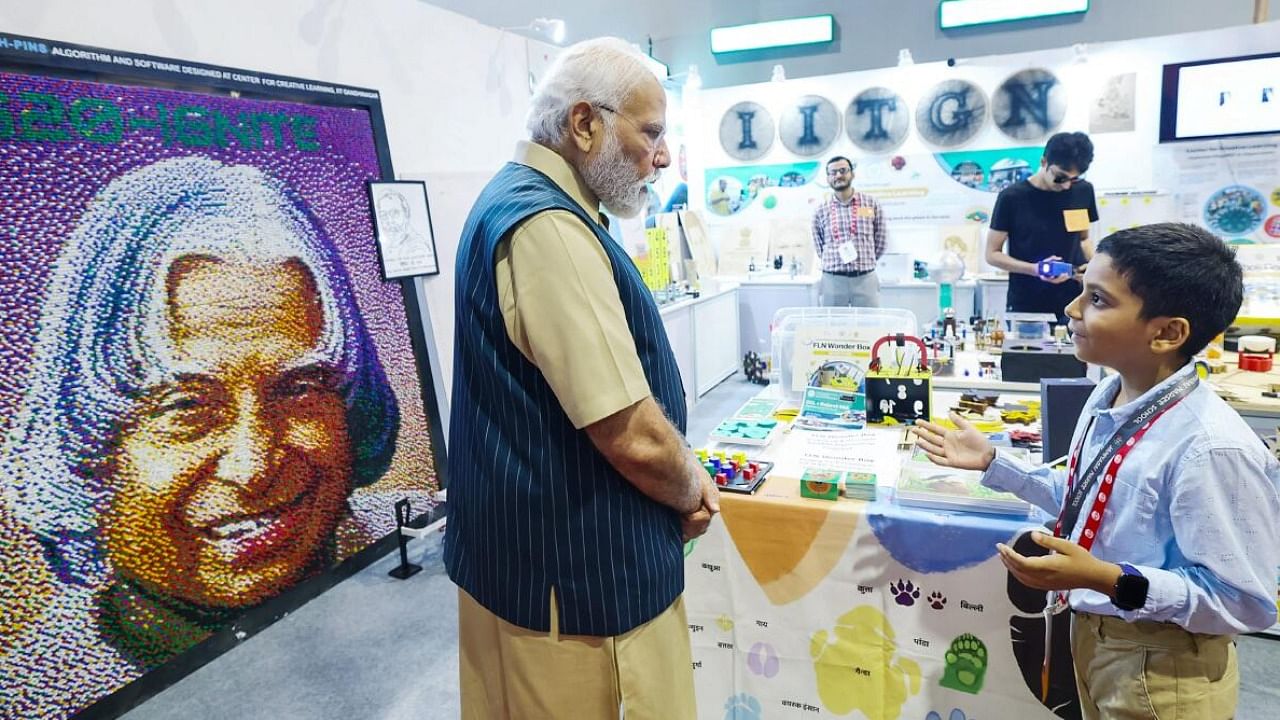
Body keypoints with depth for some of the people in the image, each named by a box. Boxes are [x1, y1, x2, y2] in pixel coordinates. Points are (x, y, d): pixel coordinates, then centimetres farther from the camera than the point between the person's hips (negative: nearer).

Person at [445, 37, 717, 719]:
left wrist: (683, 473, 10)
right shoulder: (546, 226, -25)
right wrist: (691, 492, -6)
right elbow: (635, 439, -28)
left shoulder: (519, 200, 9)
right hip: (576, 579, -10)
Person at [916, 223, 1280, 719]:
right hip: (1091, 634, 8)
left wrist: (1108, 580, -33)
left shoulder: (1211, 449, -29)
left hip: (1158, 670, -7)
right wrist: (992, 463, 8)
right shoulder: (1110, 396, -3)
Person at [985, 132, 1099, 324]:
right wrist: (1035, 270, -19)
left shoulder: (1083, 191, 3)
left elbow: (1083, 238, 18)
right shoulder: (1012, 197, -8)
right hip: (1025, 307, -3)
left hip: (1074, 305, 3)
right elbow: (992, 254, -4)